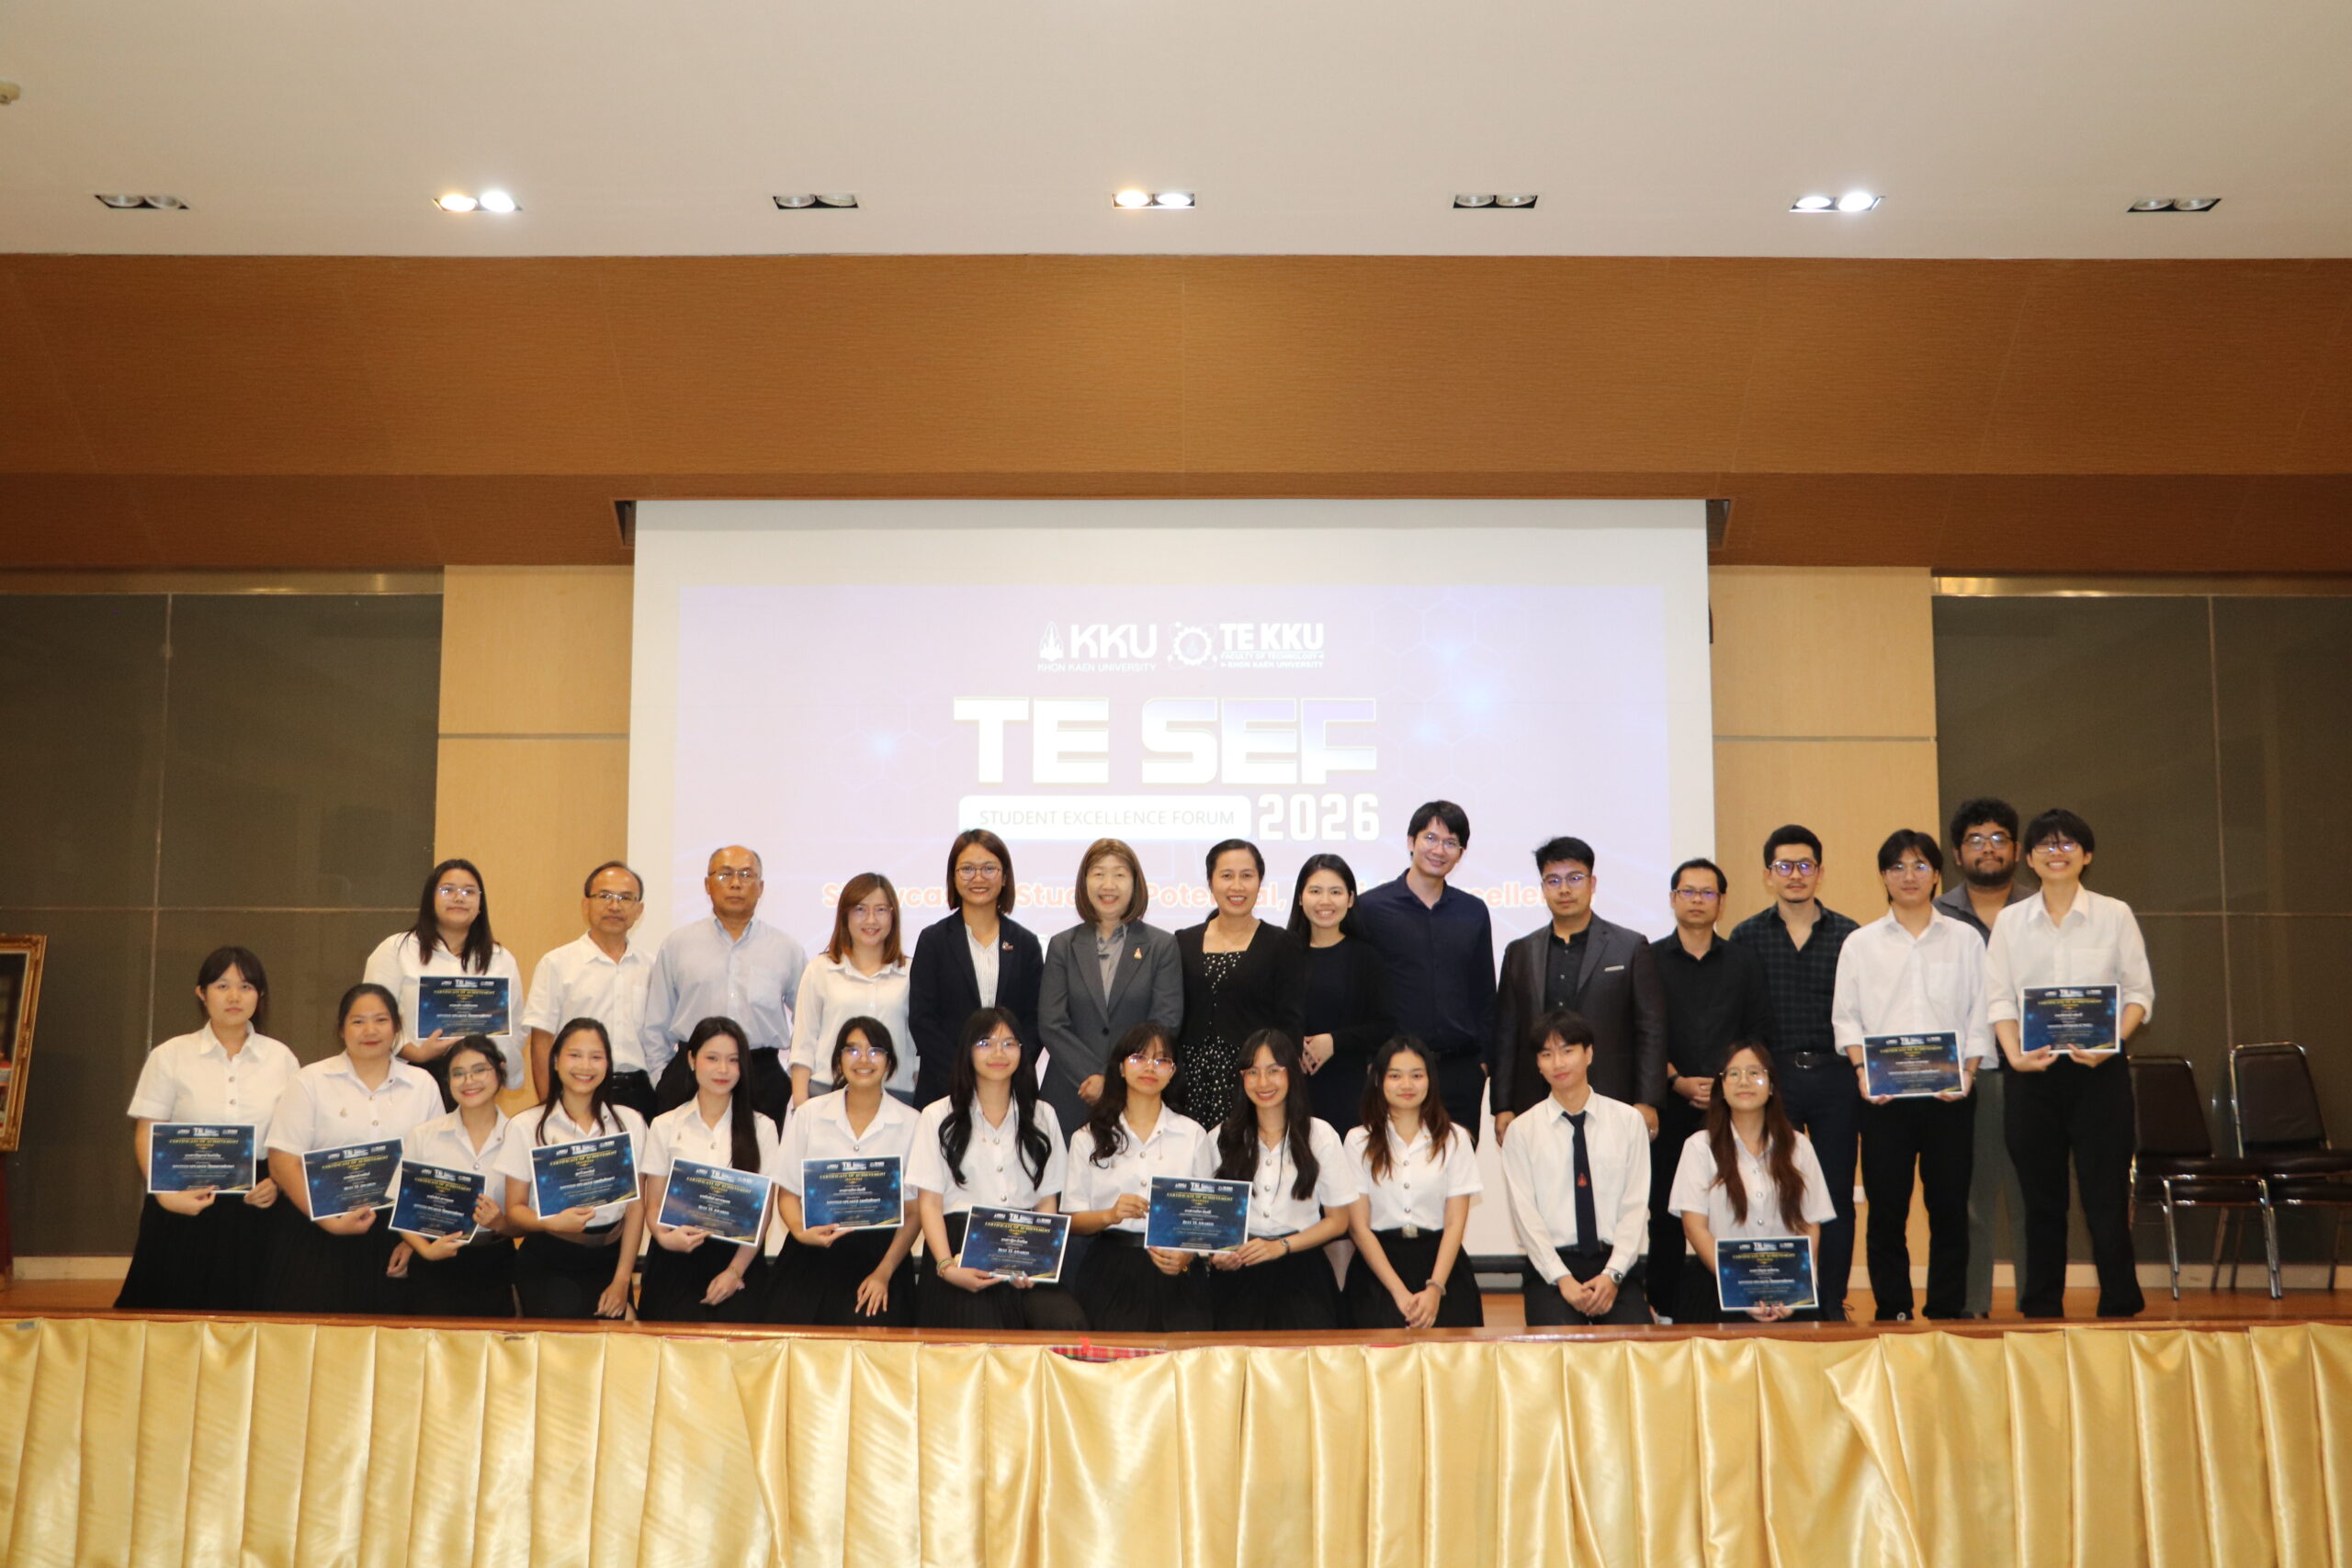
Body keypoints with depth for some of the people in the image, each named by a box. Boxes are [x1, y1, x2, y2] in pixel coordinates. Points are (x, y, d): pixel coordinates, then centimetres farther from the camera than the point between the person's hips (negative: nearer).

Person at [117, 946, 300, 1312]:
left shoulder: (281, 1059, 7)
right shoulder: (170, 1056, 4)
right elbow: (146, 1135, 1)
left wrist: (278, 1183, -7)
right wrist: (166, 1195, -13)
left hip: (255, 1205, 1)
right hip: (186, 1207, -1)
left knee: (245, 1309, 1)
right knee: (178, 1309, -2)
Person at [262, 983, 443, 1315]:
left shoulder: (422, 1085, 10)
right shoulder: (311, 1082, 3)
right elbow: (283, 1163, -3)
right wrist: (330, 1222, -14)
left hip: (393, 1238, 2)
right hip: (318, 1238, -2)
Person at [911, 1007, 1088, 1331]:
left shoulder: (1043, 1116, 18)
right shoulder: (938, 1117, 10)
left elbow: (1048, 1201, 12)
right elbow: (929, 1203, 3)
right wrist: (947, 1266, -14)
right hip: (962, 1248, -2)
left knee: (1068, 1326, -28)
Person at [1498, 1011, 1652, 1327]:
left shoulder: (1629, 1120, 9)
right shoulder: (1522, 1130, 7)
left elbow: (1636, 1205, 3)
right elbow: (1525, 1214, 0)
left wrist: (1612, 1274, -11)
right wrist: (1563, 1279, -13)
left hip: (1617, 1266, 1)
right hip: (1550, 1266, -1)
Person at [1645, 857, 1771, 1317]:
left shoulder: (1742, 962, 12)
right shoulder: (1650, 960, 6)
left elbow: (1758, 1034, 8)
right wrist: (1677, 1081, -9)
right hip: (1669, 1105, -1)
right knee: (1665, 1210, 0)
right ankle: (1664, 1309, 7)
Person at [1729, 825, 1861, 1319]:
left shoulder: (1847, 935, 8)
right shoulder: (1747, 936, 6)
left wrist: (1863, 1072, 1)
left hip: (1835, 1078, 1)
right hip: (1774, 1076, -1)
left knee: (1837, 1194, 4)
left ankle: (1832, 1304, 13)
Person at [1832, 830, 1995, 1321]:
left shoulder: (1965, 940, 11)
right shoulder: (1860, 944, 10)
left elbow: (1980, 1016, 7)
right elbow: (1846, 1016, 6)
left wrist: (1968, 1070, -7)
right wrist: (1862, 1068, -9)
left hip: (1949, 1091, 0)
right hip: (1883, 1092, 0)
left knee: (1949, 1204, 1)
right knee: (1886, 1206, 0)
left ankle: (1948, 1309, 10)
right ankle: (1891, 1310, 8)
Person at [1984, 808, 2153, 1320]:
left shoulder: (2115, 915, 5)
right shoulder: (2010, 921, 9)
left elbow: (2140, 992, 3)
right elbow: (1999, 997, 4)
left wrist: (2112, 1042, -14)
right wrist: (2014, 1053, -12)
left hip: (2099, 1070, -1)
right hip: (2033, 1071, 2)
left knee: (2106, 1194, -3)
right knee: (2041, 1196, 6)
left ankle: (2120, 1308, 8)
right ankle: (2041, 1309, 14)